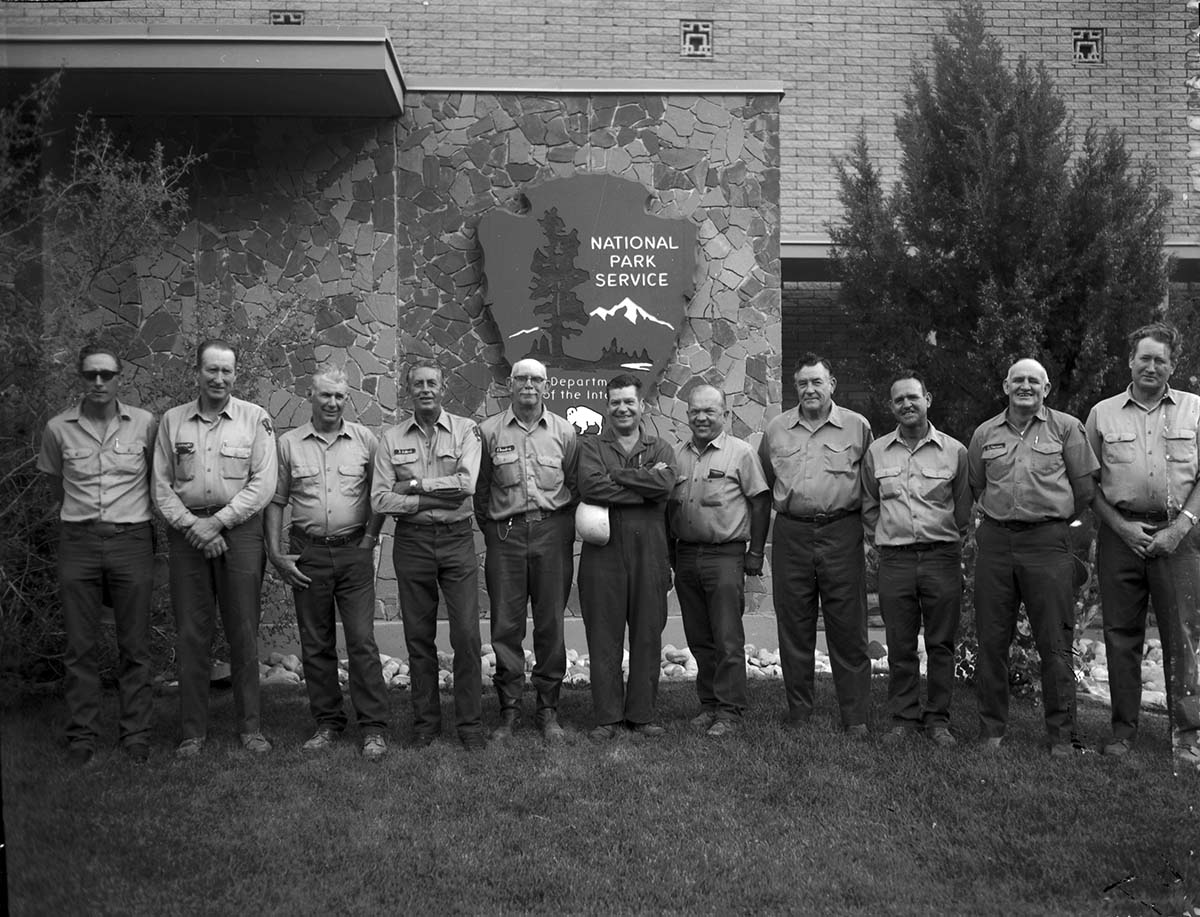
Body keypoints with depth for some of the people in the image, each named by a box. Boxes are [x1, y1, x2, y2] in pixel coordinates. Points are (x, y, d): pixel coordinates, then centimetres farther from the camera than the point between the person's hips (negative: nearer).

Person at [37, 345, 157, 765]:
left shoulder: (145, 423, 0)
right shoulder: (58, 428, 2)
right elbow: (56, 485, 17)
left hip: (132, 540, -1)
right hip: (78, 541, 1)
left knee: (135, 646, 3)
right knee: (80, 646, 5)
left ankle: (136, 734, 12)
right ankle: (81, 736, 15)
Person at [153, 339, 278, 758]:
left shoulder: (255, 418, 2)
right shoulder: (172, 421, 9)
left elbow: (263, 484, -4)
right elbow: (161, 485, 6)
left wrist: (217, 521, -10)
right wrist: (193, 526, -8)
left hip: (240, 530, -2)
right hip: (187, 531, 2)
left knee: (243, 631, 2)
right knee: (190, 633, 4)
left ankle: (249, 726, 12)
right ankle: (193, 729, 13)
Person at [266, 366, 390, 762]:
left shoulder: (365, 440, 3)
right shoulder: (289, 443, 5)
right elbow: (275, 501, 7)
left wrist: (369, 538, 0)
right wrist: (275, 553, 1)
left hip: (354, 551, -1)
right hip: (307, 553, 2)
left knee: (362, 641, -4)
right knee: (315, 644, 9)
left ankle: (374, 728, 2)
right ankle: (327, 722, 21)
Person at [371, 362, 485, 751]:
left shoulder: (465, 430, 2)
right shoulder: (391, 438, 5)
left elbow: (466, 483, -13)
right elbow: (379, 499, -4)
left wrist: (415, 484, -10)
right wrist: (435, 499, -12)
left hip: (457, 539, -1)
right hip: (411, 541, 2)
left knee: (466, 634, -3)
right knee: (419, 636, 8)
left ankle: (470, 723, 8)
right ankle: (425, 721, 20)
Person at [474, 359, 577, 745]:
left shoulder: (564, 431, 6)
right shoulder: (489, 431, 3)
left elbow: (575, 485, 10)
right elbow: (480, 489, 8)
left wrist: (564, 530, 5)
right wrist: (491, 532, 6)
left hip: (553, 533, 0)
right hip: (505, 534, 0)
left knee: (551, 625, 4)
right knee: (505, 626, 2)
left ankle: (548, 710, 15)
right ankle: (509, 709, 13)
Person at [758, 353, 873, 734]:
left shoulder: (857, 426, 4)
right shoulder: (776, 429, 11)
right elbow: (763, 484, 21)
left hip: (842, 534, -2)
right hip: (791, 535, 2)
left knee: (848, 629, 0)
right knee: (794, 628, 7)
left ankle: (856, 717, 9)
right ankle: (798, 712, 18)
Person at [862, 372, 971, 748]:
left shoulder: (954, 451, 3)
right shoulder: (876, 452, 8)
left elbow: (963, 508, 9)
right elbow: (869, 506, 16)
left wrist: (950, 544, 7)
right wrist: (879, 543, 10)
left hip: (942, 557, -1)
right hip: (895, 559, 1)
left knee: (941, 644, 4)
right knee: (900, 646, 5)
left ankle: (938, 719, 15)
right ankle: (903, 717, 15)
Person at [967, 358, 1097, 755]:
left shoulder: (1066, 428, 4)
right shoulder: (985, 433, 11)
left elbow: (1084, 487, 7)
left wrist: (1055, 519, 12)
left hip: (1047, 541, -2)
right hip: (995, 541, 3)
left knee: (1054, 643, 0)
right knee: (991, 641, 5)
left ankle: (1061, 736, 10)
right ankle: (991, 730, 16)